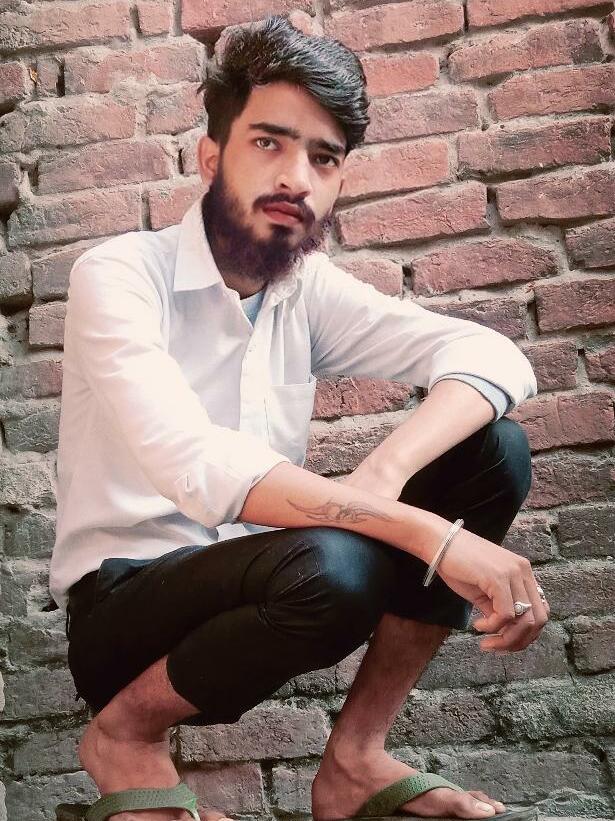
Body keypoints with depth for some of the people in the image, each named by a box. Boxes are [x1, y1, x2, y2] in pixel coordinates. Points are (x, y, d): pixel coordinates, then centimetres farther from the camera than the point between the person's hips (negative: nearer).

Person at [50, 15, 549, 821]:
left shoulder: (309, 288, 2)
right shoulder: (119, 275, -15)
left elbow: (495, 355, -10)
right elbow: (196, 466, -31)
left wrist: (384, 474, -31)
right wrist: (428, 533, -38)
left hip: (256, 589, 6)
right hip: (130, 610, -5)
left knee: (493, 450, -9)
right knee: (329, 567, -38)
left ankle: (355, 756, -4)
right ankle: (127, 735, -6)